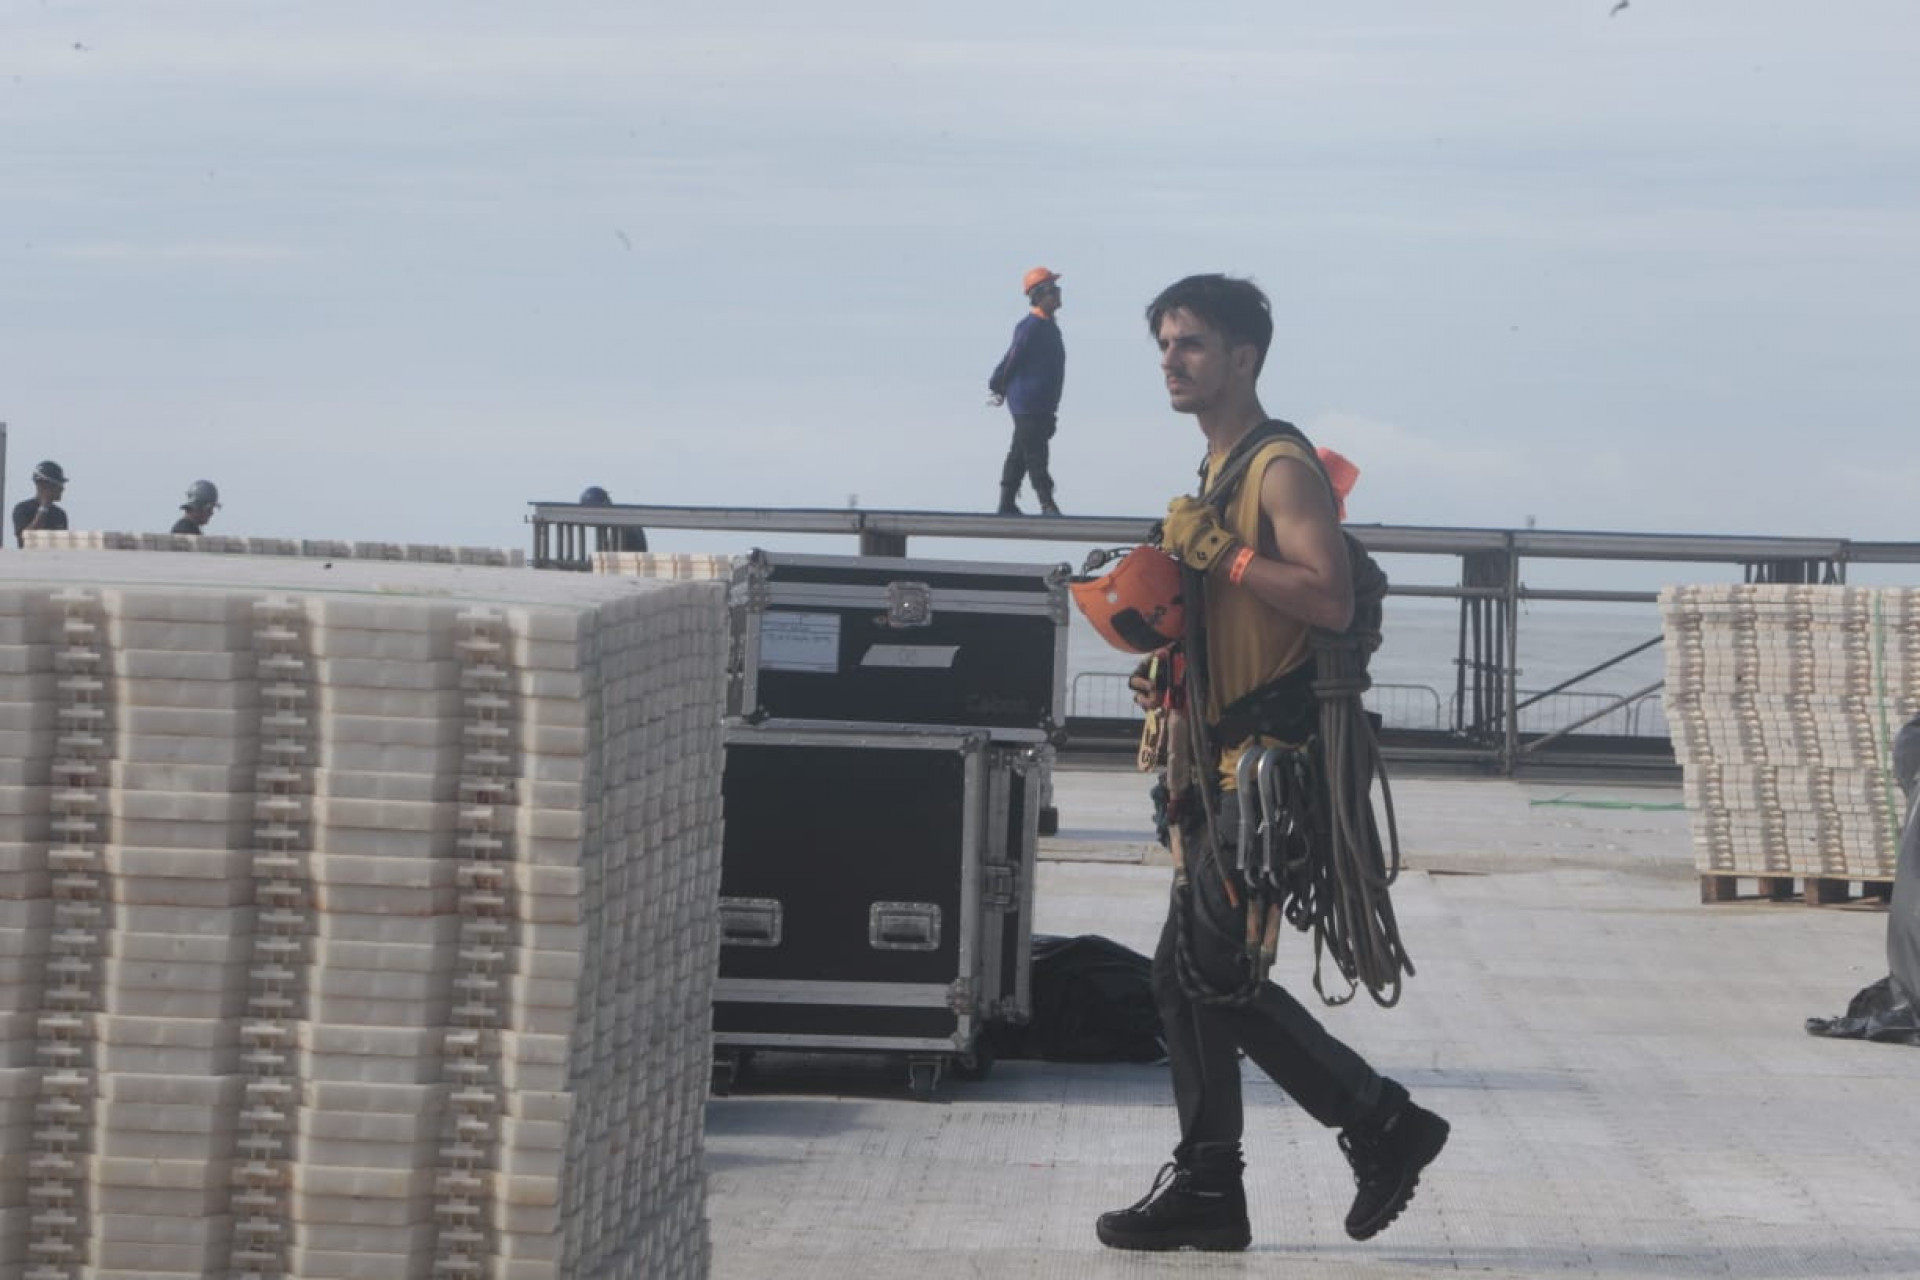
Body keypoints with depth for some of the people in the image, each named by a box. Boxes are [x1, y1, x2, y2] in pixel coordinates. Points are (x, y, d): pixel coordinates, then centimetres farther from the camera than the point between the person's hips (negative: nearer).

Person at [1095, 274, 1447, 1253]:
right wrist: (1172, 667, 14)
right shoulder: (1218, 470, 20)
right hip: (1222, 756, 10)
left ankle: (1383, 1125, -2)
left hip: (1275, 758, -10)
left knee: (1212, 968, -13)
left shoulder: (1281, 466, -11)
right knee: (1186, 972, 8)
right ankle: (1207, 1188, 13)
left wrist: (1218, 551, -21)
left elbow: (1330, 600, -24)